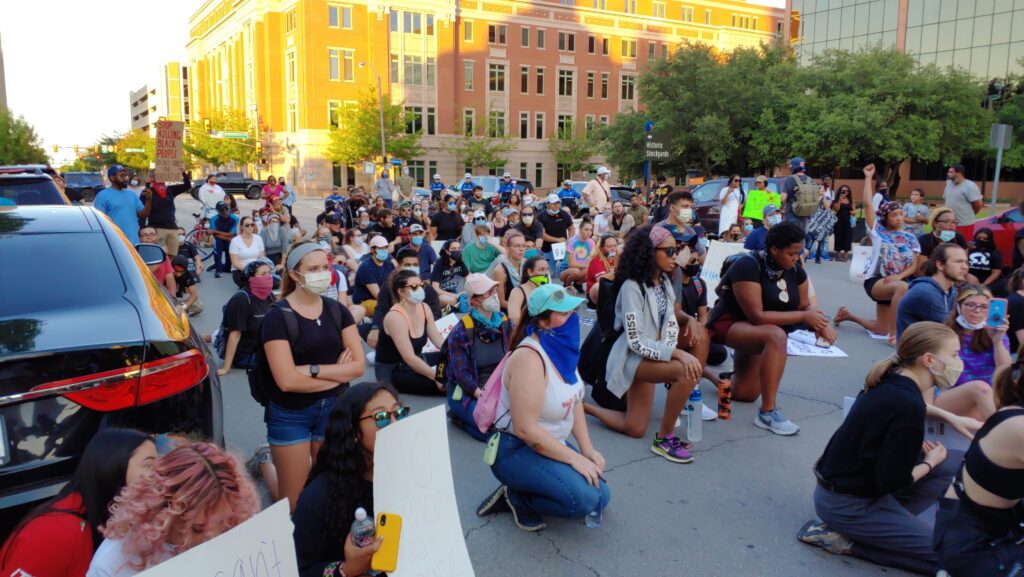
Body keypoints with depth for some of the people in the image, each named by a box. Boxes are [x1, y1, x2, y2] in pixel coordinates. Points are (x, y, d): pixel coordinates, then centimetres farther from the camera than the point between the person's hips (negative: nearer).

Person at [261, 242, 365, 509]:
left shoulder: (337, 310, 2)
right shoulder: (277, 317, -13)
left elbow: (358, 365, -5)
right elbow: (287, 381, -20)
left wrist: (313, 369, -17)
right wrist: (337, 374, -10)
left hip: (334, 409, 5)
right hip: (292, 415, -4)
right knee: (292, 498, 6)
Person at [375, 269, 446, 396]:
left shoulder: (424, 308, -2)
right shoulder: (395, 317, -24)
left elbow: (439, 341, 1)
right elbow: (409, 358, -29)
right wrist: (437, 377, -31)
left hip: (416, 363, 8)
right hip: (392, 372, -8)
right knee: (445, 385, -25)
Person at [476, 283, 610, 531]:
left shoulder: (562, 347, -2)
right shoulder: (530, 358, -28)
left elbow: (575, 402, 9)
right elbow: (526, 429, -29)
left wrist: (588, 450, 0)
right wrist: (574, 458, -22)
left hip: (550, 443, 9)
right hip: (515, 450, -9)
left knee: (600, 496, 6)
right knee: (583, 499, -25)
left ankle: (524, 492, 13)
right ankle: (517, 498, -2)